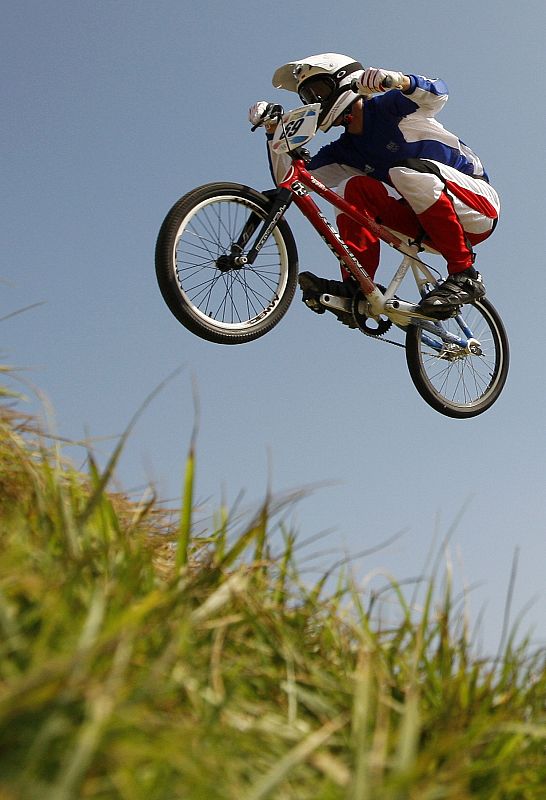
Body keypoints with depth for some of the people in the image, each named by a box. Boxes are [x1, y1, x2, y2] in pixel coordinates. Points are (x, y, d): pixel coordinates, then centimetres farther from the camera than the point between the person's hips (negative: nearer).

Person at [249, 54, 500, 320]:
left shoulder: (386, 109, -5)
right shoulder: (343, 152, 13)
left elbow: (436, 94, -23)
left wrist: (397, 80, -42)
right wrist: (275, 133, -7)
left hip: (478, 205, -5)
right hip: (429, 230, 5)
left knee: (411, 172, -34)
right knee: (354, 188, -11)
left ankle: (464, 277, -28)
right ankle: (356, 285, -24)